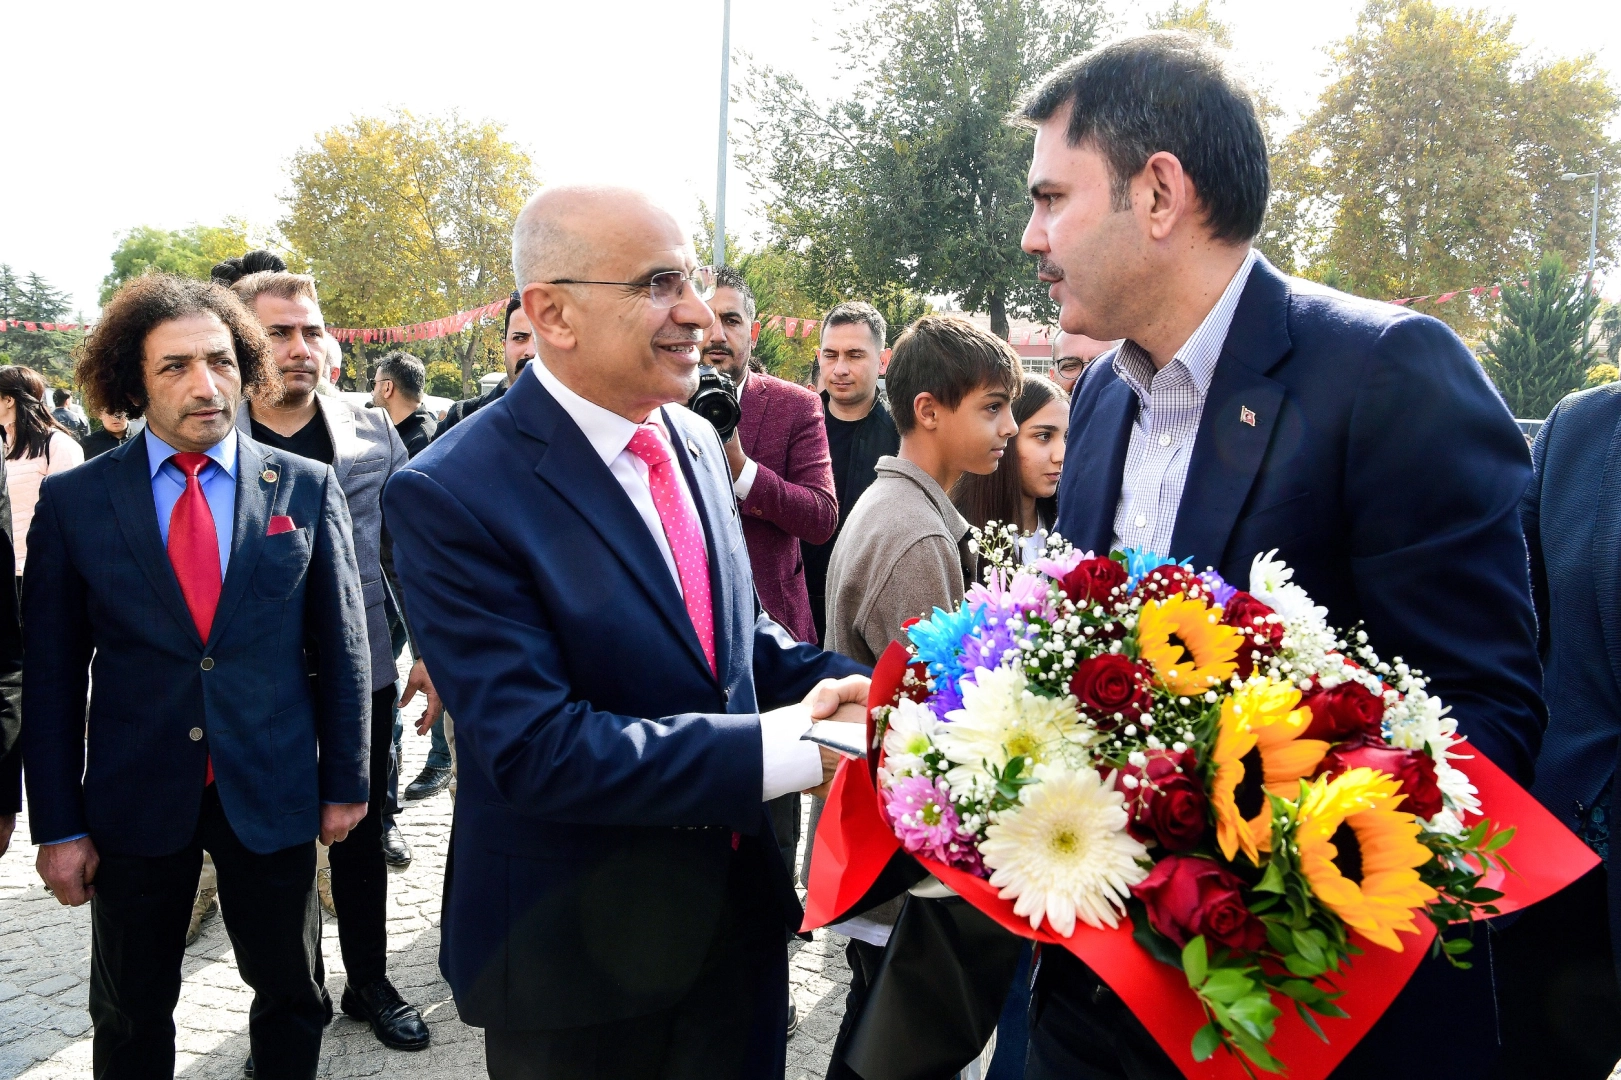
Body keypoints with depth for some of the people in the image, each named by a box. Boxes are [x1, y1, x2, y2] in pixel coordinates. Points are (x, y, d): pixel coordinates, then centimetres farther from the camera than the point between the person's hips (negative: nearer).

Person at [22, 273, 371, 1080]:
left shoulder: (306, 487, -3)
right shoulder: (72, 501, -4)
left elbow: (341, 643, 1)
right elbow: (52, 673, -1)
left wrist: (345, 780, 2)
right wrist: (58, 825, -2)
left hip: (274, 793, 0)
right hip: (135, 800, 0)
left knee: (292, 997, 15)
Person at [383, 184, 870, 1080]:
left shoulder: (695, 442, 3)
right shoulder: (453, 496, -20)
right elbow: (535, 748, -26)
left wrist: (848, 689, -9)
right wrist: (782, 746, -28)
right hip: (579, 964, -6)